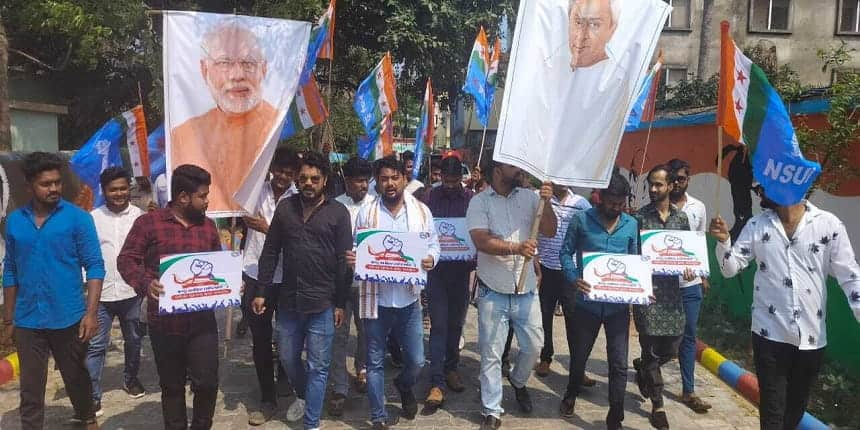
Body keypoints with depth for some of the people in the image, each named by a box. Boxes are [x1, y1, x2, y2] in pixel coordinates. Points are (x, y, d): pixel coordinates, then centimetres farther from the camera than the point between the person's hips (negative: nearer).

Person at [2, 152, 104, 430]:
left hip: (69, 318, -2)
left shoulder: (78, 217, -7)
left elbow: (95, 267, -8)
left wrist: (91, 313, -17)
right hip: (27, 321, 2)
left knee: (76, 378, 17)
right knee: (31, 389, 10)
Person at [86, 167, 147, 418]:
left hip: (132, 292, 1)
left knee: (133, 340, 17)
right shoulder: (93, 218, -2)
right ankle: (93, 395, 9)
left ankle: (130, 379, 37)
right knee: (96, 346, 1)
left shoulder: (140, 216, -2)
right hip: (101, 293, -1)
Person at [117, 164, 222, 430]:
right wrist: (144, 283, -24)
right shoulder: (148, 223, -4)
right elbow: (126, 260, -6)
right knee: (172, 386, 12)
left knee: (207, 382, 0)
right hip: (165, 321, -3)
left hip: (202, 320, 3)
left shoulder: (208, 226, 10)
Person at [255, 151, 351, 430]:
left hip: (322, 303, -3)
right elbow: (270, 252, 7)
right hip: (288, 300, 4)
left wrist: (340, 303, -6)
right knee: (288, 358, 19)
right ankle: (303, 395, 47)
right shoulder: (285, 207, 4)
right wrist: (261, 292, 3)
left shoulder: (338, 213, -4)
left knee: (318, 366, 5)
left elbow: (343, 261, -4)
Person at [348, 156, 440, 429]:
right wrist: (352, 259, -19)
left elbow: (433, 245, 5)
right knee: (375, 362, 9)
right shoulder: (366, 213, -1)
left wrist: (430, 259, -17)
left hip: (409, 298, 1)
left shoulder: (421, 211, 2)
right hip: (376, 298, -1)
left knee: (416, 360, 9)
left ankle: (404, 386, 44)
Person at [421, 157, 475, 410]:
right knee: (439, 324, -3)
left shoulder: (472, 199, 0)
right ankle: (437, 382, 0)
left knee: (456, 323, 14)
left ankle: (451, 368, 33)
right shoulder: (430, 197, -1)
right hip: (436, 267, -1)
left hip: (461, 268, 2)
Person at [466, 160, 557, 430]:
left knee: (533, 346, 15)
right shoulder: (479, 202, -8)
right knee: (491, 354, 6)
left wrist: (546, 203, -18)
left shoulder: (529, 197, 1)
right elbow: (481, 240, -19)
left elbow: (549, 230, -2)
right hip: (493, 292, -3)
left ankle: (518, 382, 46)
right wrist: (515, 248, -33)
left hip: (526, 290, 3)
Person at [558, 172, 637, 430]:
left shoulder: (632, 225, 5)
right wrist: (573, 278, -20)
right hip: (586, 301, -1)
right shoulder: (581, 220, -4)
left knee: (619, 364, 2)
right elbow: (566, 252, -3)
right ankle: (571, 395, 45)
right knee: (579, 355, 16)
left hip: (618, 304, 2)